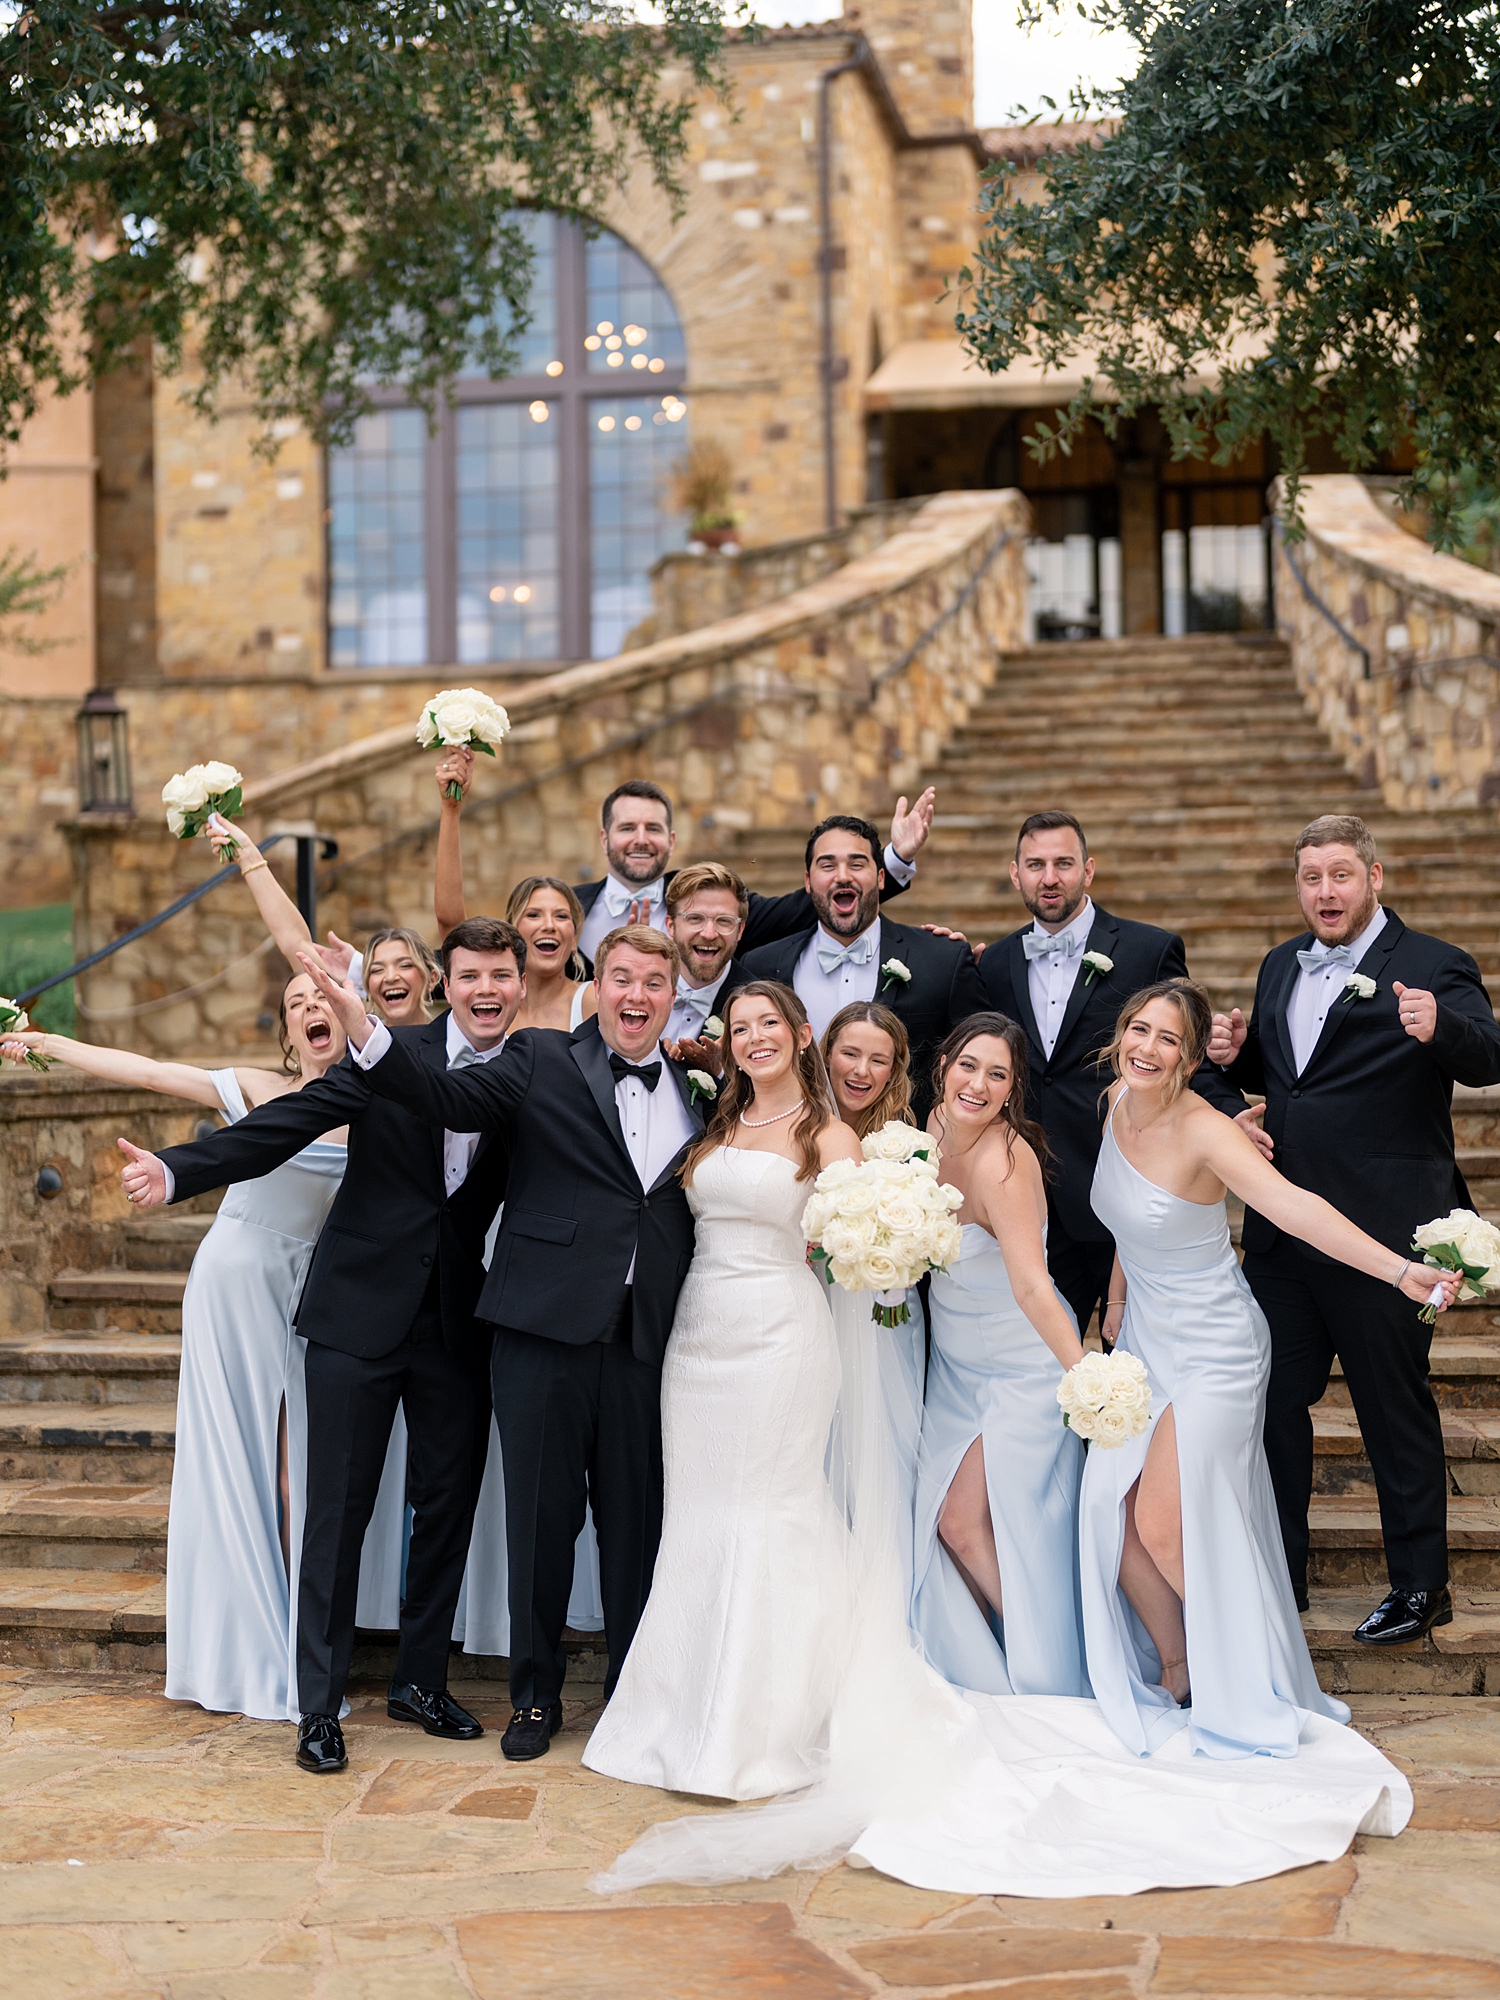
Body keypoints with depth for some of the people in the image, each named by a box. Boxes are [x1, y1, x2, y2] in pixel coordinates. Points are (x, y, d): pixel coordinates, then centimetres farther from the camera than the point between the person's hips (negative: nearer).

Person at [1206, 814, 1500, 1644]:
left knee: (1396, 1411, 5)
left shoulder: (1433, 967, -8)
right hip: (1280, 1230, 7)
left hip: (1381, 1231, -6)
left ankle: (1420, 1584, 20)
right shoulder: (1282, 967, 12)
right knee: (1271, 1401, 14)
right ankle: (1276, 1577, 28)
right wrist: (1235, 1055, 1)